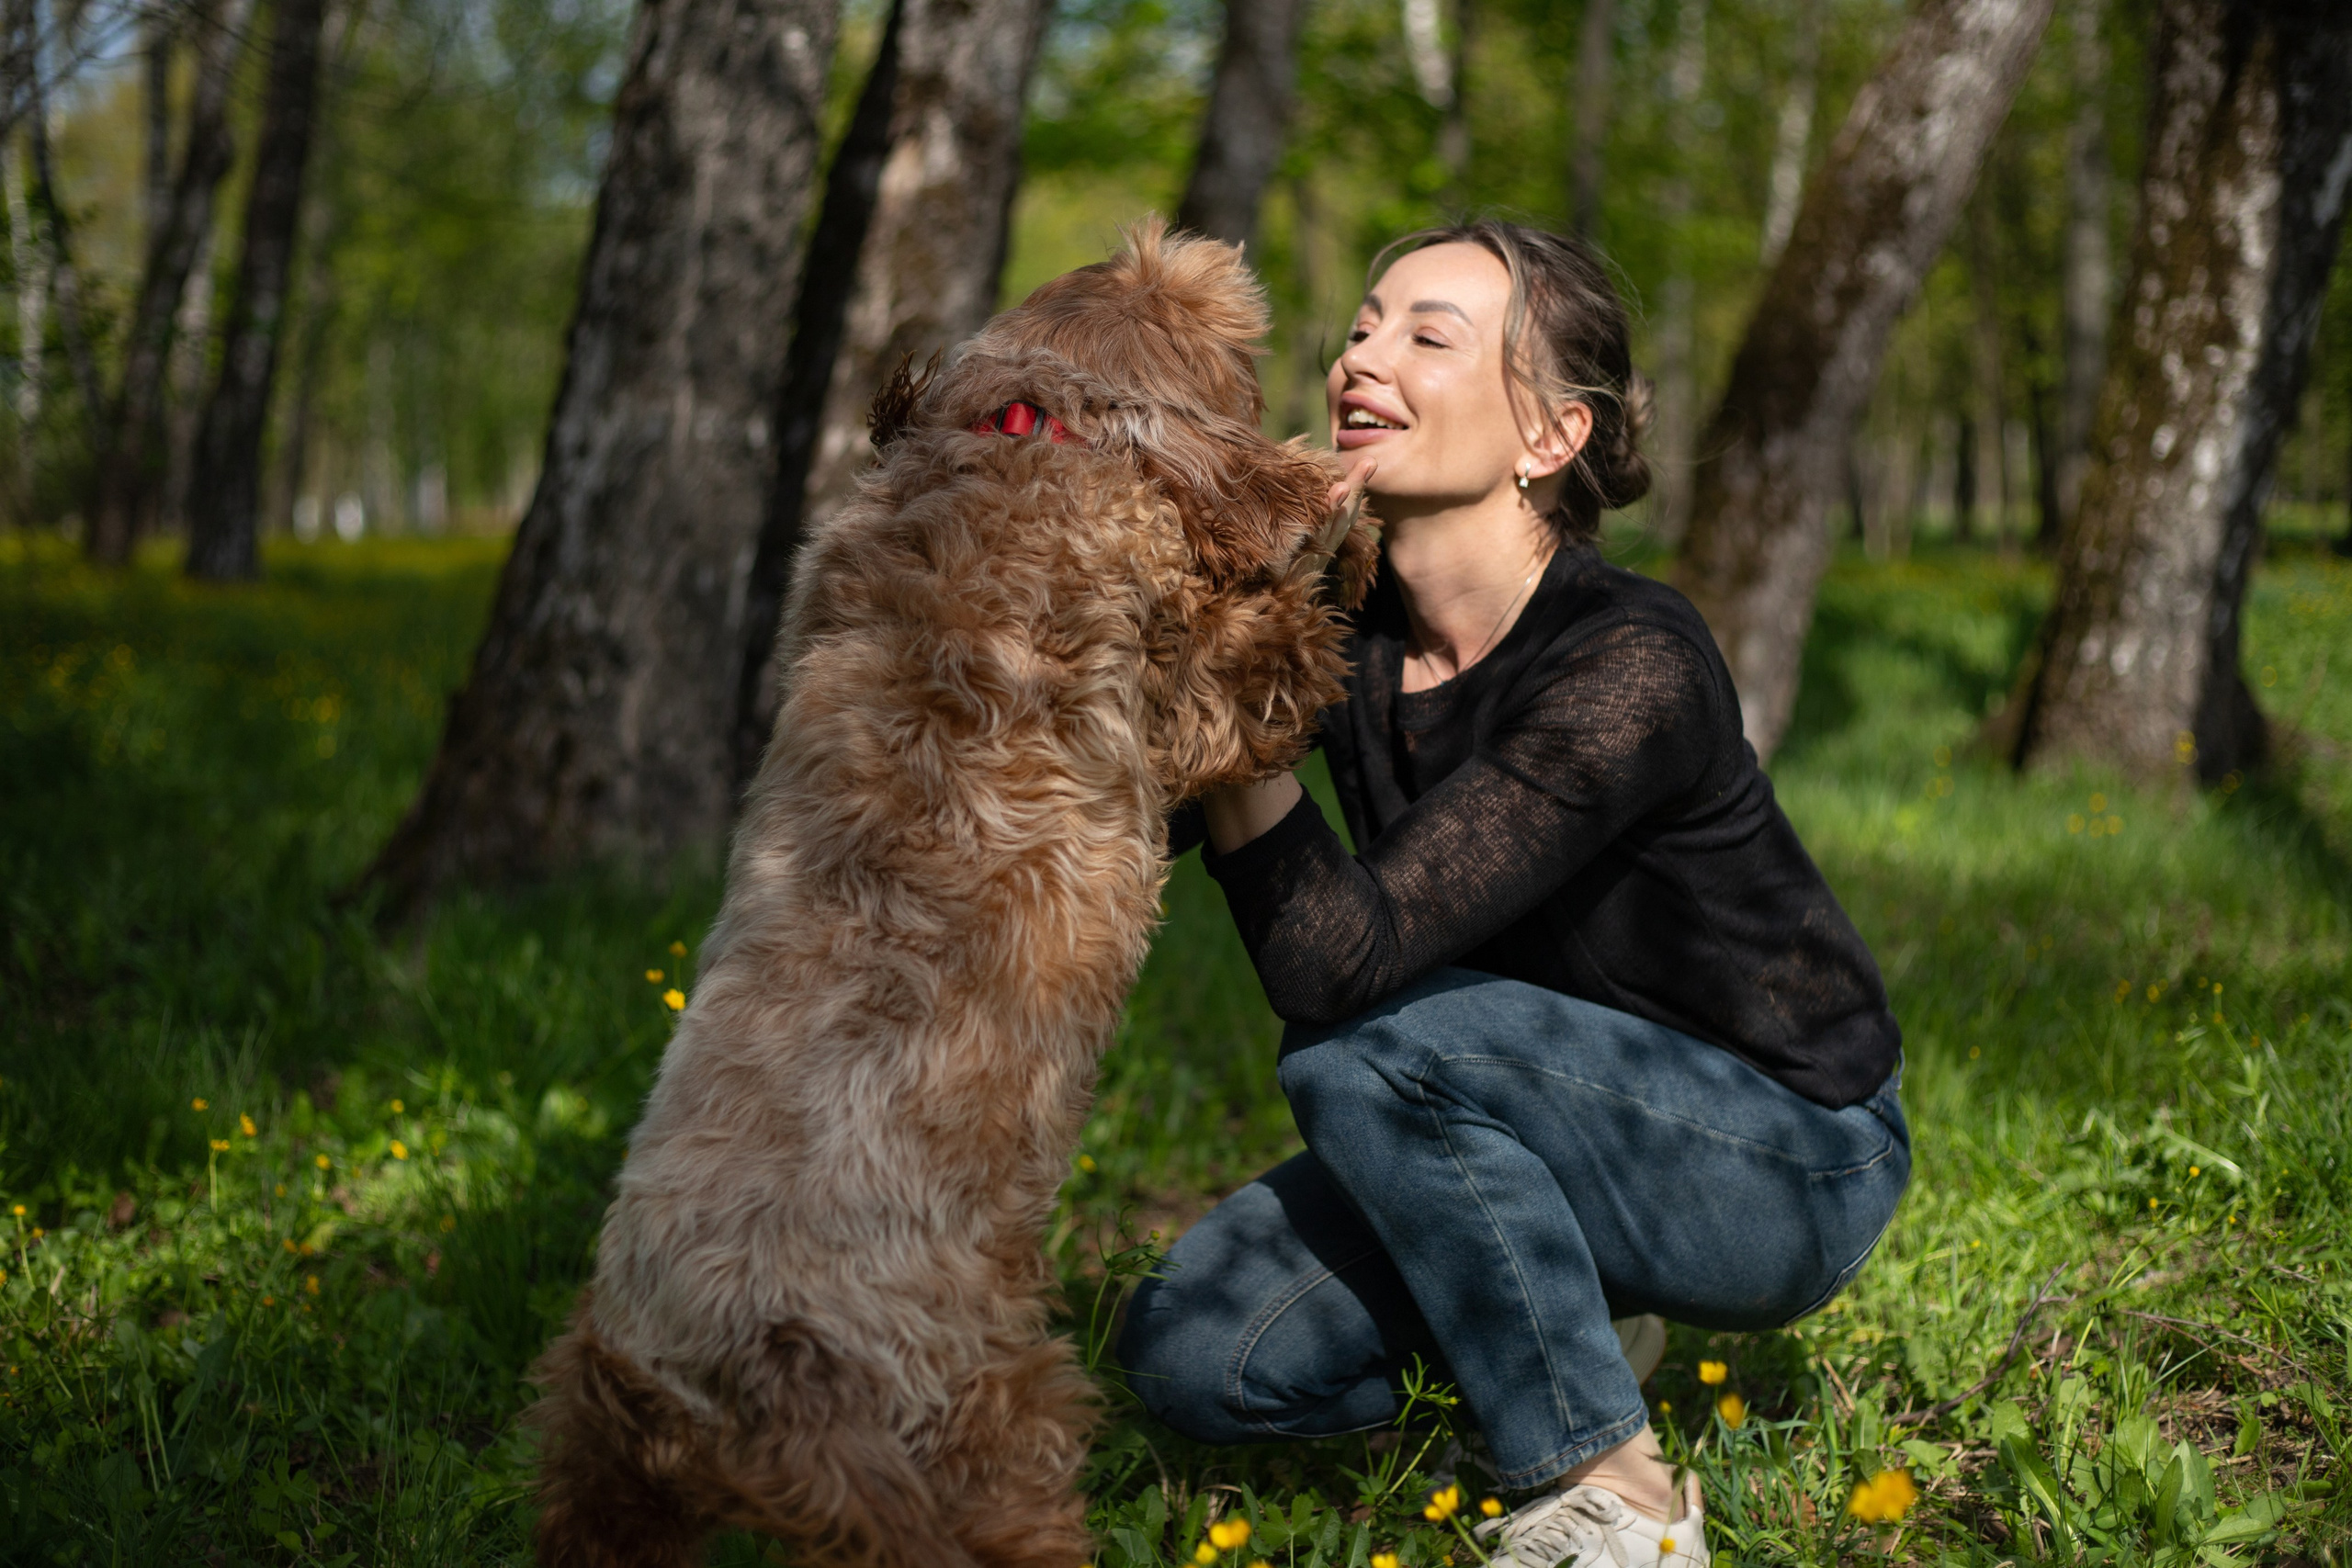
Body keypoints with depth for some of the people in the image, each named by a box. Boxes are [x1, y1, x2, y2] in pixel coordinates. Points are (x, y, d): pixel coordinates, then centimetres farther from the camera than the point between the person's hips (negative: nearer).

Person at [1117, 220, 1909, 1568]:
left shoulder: (1631, 669, -29)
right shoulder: (1341, 621, -7)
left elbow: (1338, 962, -35)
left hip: (1792, 1165, -6)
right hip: (1570, 1124, 6)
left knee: (1365, 1049, -31)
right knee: (1194, 1355, -11)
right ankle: (1561, 1333, 13)